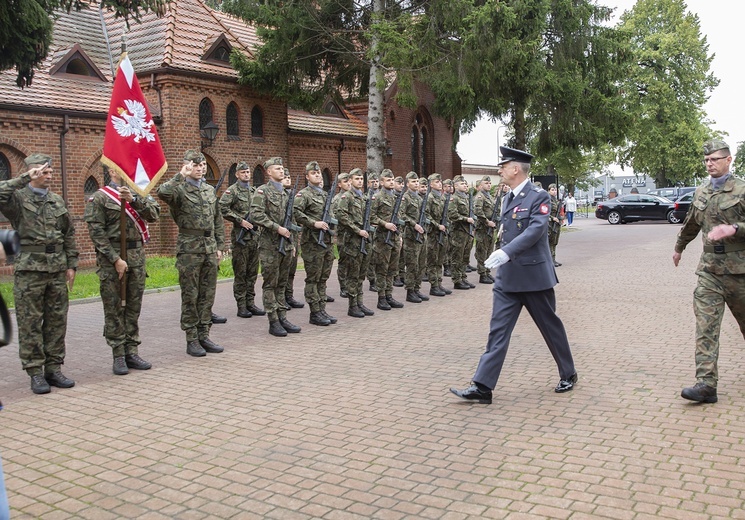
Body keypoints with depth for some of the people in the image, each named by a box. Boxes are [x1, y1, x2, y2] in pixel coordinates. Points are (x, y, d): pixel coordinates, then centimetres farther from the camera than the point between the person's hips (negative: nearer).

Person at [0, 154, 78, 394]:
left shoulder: (57, 201, 13)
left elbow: (69, 235, 15)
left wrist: (71, 265, 10)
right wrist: (24, 178, -19)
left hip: (57, 269, 4)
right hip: (29, 268, -4)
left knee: (57, 320, 7)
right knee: (30, 322, 1)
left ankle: (54, 368, 17)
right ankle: (35, 372, 8)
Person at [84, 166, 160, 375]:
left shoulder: (139, 194, 12)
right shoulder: (100, 198, -2)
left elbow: (154, 214, -3)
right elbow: (97, 232, -9)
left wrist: (133, 200, -17)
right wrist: (116, 259, -14)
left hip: (137, 257, 5)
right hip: (111, 259, -4)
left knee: (134, 307, 9)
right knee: (114, 309, 1)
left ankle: (132, 352, 17)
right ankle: (118, 356, 8)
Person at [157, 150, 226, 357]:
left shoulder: (210, 190, 14)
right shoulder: (180, 190, -5)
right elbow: (162, 192, -30)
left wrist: (219, 246, 12)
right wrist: (181, 175, -22)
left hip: (210, 248, 6)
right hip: (189, 248, -6)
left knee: (208, 295, 9)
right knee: (190, 296, 1)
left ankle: (204, 335, 19)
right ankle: (192, 340, 9)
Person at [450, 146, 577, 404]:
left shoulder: (539, 197, -12)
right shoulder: (509, 198, 12)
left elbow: (535, 230, -26)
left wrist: (506, 252, -37)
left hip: (533, 276, -7)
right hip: (507, 277, 7)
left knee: (551, 327, 10)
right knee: (498, 330, 0)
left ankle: (568, 375, 31)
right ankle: (482, 387, -2)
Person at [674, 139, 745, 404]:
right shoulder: (701, 192, 10)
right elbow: (691, 224, 27)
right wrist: (679, 247, 38)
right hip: (709, 269, 4)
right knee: (705, 325, -7)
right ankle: (706, 384, -10)